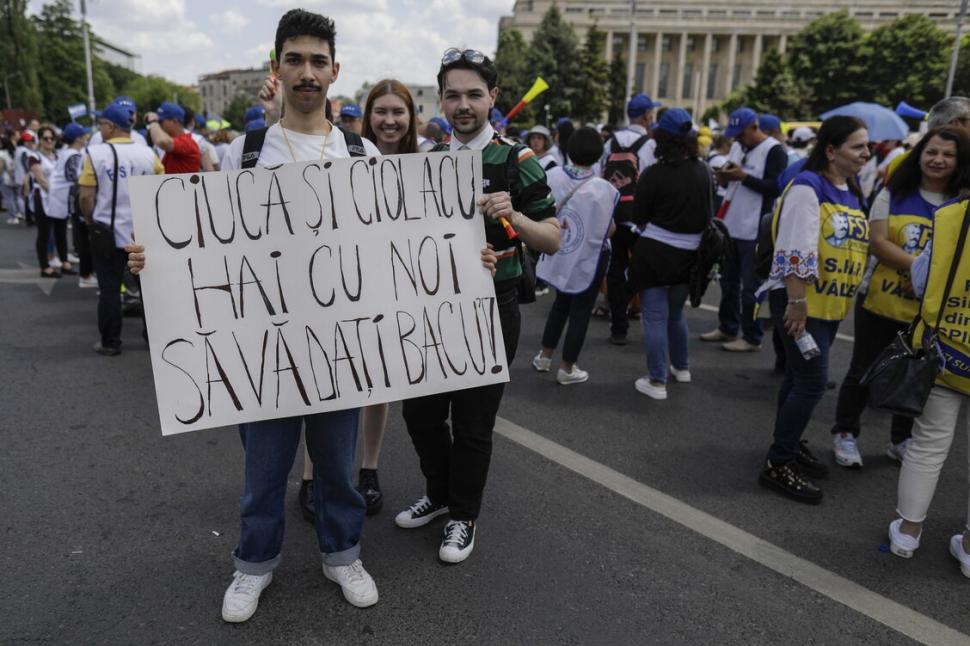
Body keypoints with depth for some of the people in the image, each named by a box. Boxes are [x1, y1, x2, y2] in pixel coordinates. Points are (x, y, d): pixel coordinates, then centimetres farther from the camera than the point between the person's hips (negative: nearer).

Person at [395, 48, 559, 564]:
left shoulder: (516, 161, -7)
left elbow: (553, 241, -9)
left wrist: (513, 216, -27)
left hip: (491, 310, -4)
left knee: (473, 424, 6)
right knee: (420, 412, 13)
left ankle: (463, 516, 28)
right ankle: (438, 493, 38)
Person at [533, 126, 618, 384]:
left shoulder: (552, 176, -13)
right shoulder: (603, 189, -23)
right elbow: (606, 231, -16)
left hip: (559, 254, 5)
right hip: (588, 258, -4)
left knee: (561, 303, 25)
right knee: (580, 312, 11)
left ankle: (544, 356, 34)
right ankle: (567, 369, 20)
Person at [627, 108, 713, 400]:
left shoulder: (654, 174, -15)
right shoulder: (704, 171, 1)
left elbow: (638, 217, -7)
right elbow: (710, 212, 11)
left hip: (655, 252, -5)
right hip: (690, 254, 6)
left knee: (655, 316, 1)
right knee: (676, 311, 23)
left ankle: (657, 382, 4)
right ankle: (681, 367, 37)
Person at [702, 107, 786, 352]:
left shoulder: (774, 150, -9)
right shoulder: (737, 147, 14)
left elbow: (776, 188, -18)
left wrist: (744, 176, -22)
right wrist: (723, 178, 0)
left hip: (754, 231, -8)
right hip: (731, 226, 8)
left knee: (750, 286, -3)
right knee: (728, 281, 15)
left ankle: (751, 337, 6)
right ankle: (727, 328, 28)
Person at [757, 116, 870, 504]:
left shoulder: (852, 192, 13)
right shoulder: (808, 187, -15)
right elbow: (796, 250, -22)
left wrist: (847, 298, 20)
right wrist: (797, 303, -24)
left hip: (831, 303, 8)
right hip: (800, 301, -8)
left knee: (801, 377, 17)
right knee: (812, 381, -8)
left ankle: (789, 444, 31)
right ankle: (777, 465, 2)